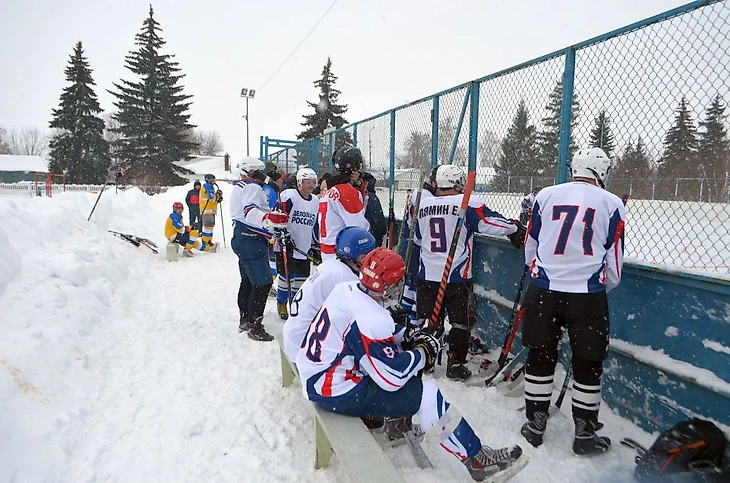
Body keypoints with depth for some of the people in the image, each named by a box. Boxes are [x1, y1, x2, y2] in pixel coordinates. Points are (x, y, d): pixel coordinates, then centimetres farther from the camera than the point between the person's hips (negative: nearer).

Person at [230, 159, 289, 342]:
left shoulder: (238, 187, 23)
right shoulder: (253, 187, -11)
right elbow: (250, 212, -28)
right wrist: (270, 219, -42)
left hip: (241, 238, 12)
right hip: (252, 241, -12)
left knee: (248, 280, 20)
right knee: (263, 283, -12)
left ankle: (245, 320, 32)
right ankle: (254, 327, -8)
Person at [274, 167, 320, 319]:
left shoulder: (316, 202, 11)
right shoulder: (288, 196, -11)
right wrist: (283, 235, -17)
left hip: (305, 248, 6)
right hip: (287, 245, -5)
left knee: (302, 277, 9)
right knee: (286, 276, 3)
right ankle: (281, 303, 25)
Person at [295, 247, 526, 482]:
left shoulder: (348, 289, -3)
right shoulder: (369, 318, -29)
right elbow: (392, 377, -21)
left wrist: (408, 340, 4)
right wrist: (423, 353, -7)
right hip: (335, 393, -9)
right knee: (426, 394, -8)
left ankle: (393, 418, 29)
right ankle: (476, 458, 7)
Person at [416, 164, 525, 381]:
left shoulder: (424, 205, 6)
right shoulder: (467, 203, -11)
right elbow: (493, 223, -14)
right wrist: (516, 229, 1)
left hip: (427, 275, 5)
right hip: (457, 277, -4)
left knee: (428, 320, 15)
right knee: (461, 321, 10)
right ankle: (455, 365, 14)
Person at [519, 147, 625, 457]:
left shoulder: (545, 196, 5)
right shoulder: (612, 204, 1)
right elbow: (614, 266, 5)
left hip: (542, 291, 2)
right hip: (588, 296, -1)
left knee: (540, 356, 14)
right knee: (588, 364, 13)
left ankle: (535, 425, 26)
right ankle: (585, 435, 26)